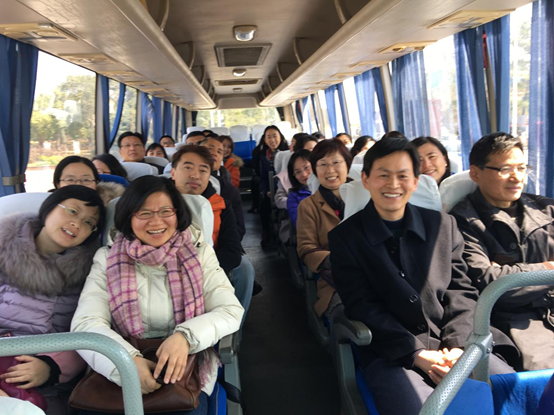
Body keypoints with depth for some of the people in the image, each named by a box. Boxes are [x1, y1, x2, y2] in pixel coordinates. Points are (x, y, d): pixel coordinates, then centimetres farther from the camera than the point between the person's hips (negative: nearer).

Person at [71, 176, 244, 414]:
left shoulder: (199, 253, 2)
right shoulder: (107, 259, 2)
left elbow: (231, 311, -5)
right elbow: (85, 323, -9)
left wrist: (186, 336, -24)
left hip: (187, 366, 0)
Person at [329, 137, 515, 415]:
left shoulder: (443, 225, 8)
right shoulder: (345, 237, -2)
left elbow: (461, 291, 8)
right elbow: (361, 306, -7)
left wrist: (456, 346, -8)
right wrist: (415, 354, -15)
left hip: (451, 344, 4)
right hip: (390, 354, -4)